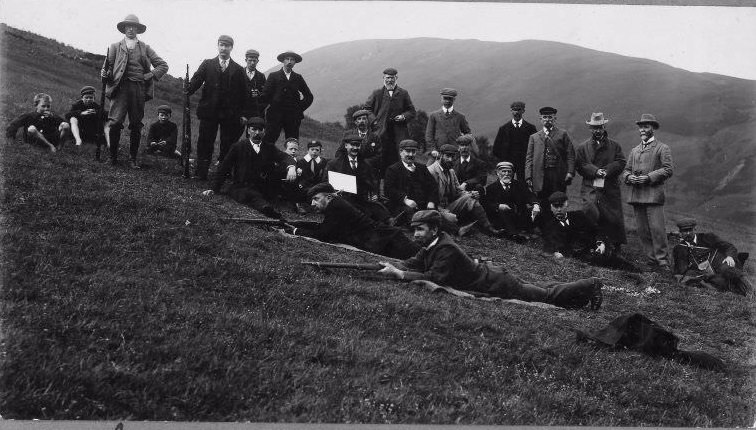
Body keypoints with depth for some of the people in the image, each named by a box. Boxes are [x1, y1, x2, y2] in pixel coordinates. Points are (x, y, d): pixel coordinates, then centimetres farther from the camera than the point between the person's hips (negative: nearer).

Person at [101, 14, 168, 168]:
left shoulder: (145, 48, 16)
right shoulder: (115, 47, 15)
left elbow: (163, 65, 15)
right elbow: (107, 66, 13)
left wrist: (151, 76, 1)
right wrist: (105, 74, -9)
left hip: (139, 89, 1)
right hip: (120, 87, -1)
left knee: (136, 125, 2)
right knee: (115, 122, -13)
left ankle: (133, 159, 9)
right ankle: (113, 156, -1)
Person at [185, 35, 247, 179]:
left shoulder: (238, 70, 10)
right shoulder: (207, 64, 10)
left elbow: (242, 93, 7)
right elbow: (197, 79, -3)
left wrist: (241, 113, -1)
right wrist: (188, 89, -24)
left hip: (230, 113, 0)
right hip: (209, 110, 0)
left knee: (228, 144, 0)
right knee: (205, 142, 0)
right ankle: (201, 171, 5)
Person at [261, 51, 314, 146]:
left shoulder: (298, 78, 13)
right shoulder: (273, 76, 6)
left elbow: (309, 96, 18)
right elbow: (265, 95, 1)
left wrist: (300, 108, 8)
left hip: (293, 117, 2)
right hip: (275, 115, -2)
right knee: (269, 143, -7)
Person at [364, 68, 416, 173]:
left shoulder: (403, 93, 9)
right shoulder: (377, 93, 8)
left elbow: (412, 111, 13)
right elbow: (367, 108, 15)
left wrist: (403, 116, -5)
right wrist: (374, 120, 1)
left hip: (399, 133, 0)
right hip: (382, 132, 0)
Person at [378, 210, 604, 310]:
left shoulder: (446, 249, -30)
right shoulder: (430, 245, -3)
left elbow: (435, 277, -37)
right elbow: (415, 263, 2)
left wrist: (400, 274, -36)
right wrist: (394, 267, -17)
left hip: (496, 284, -8)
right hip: (489, 275, 8)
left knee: (548, 295, 7)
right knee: (542, 292, 23)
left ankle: (590, 286, 21)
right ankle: (587, 287, 35)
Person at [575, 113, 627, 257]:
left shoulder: (614, 146, 13)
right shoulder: (583, 147, 11)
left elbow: (621, 162, 3)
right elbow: (579, 165, 2)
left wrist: (606, 170, -13)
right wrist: (595, 171, -14)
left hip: (611, 188, 1)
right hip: (590, 188, -1)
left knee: (614, 217, 2)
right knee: (591, 211, -20)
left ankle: (615, 247, 17)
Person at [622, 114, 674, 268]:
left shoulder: (662, 148, 4)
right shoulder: (634, 150, 23)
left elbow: (668, 170, -5)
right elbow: (626, 170, 21)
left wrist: (648, 177, -15)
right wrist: (629, 177, -2)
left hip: (653, 194, -6)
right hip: (636, 196, 6)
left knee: (657, 229, -11)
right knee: (642, 231, 4)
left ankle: (663, 263, -7)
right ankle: (651, 261, 10)